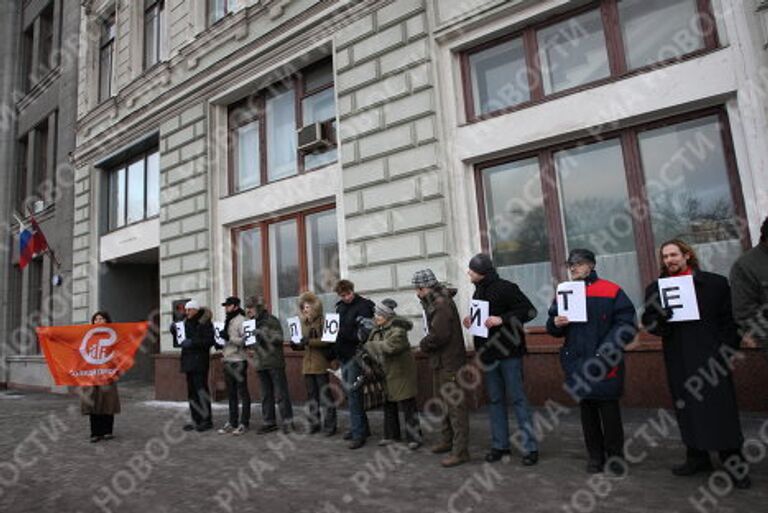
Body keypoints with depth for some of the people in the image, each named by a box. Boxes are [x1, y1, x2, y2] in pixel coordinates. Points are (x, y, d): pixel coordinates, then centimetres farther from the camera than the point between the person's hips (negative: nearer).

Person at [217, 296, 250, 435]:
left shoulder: (241, 320, -10)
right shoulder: (227, 321, 17)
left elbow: (245, 340, -19)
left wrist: (229, 337, -23)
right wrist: (223, 352, 12)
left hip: (239, 361, -8)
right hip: (228, 361, 8)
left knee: (243, 392, -1)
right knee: (231, 393, 14)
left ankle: (244, 423, 5)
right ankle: (232, 422, 22)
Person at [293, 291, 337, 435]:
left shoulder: (323, 321, -7)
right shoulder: (305, 323, 14)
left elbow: (326, 341, -15)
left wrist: (309, 341, -23)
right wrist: (297, 346, 0)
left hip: (321, 364, -7)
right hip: (308, 364, 7)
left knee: (325, 395, -1)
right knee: (311, 395, 12)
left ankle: (329, 425, 7)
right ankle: (314, 423, 23)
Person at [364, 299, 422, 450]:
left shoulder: (398, 329, -20)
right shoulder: (377, 330, 5)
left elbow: (390, 346, -34)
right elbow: (370, 346, 13)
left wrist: (370, 345, -24)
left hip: (401, 372, -8)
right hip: (385, 373, 8)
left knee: (408, 406, 0)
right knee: (388, 405, 16)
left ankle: (414, 438, 10)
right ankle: (391, 435, 30)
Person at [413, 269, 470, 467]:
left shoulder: (442, 304, -19)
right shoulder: (434, 302, 11)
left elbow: (439, 335, -26)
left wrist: (423, 344, -9)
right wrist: (426, 344, -4)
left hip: (450, 363, -11)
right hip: (440, 362, 11)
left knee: (455, 405, -3)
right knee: (443, 401, 21)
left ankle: (460, 451, 4)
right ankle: (447, 440, 36)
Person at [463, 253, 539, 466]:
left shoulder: (505, 288, -12)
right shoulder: (478, 292, 13)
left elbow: (529, 310, -15)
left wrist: (502, 319, -22)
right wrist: (471, 321, 3)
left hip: (508, 352, -7)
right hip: (488, 354, 8)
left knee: (517, 398, -2)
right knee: (495, 400, 12)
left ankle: (530, 447, 8)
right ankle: (500, 444, 21)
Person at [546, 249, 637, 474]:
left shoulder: (611, 291, -5)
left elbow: (626, 325, -8)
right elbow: (553, 328, 13)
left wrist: (608, 348, -18)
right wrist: (556, 324, -10)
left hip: (605, 365, -4)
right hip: (577, 364, 4)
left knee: (609, 411, 8)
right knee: (587, 411, 13)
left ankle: (615, 456, 25)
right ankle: (595, 456, 27)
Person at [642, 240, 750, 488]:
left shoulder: (715, 283, 0)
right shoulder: (655, 289, 5)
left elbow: (729, 319, -1)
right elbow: (649, 322, 1)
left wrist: (727, 349, -10)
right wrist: (660, 320, -20)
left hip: (711, 357, -2)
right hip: (678, 360, 3)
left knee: (720, 410, 3)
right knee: (688, 409, 10)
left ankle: (733, 463, 16)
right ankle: (697, 457, 23)